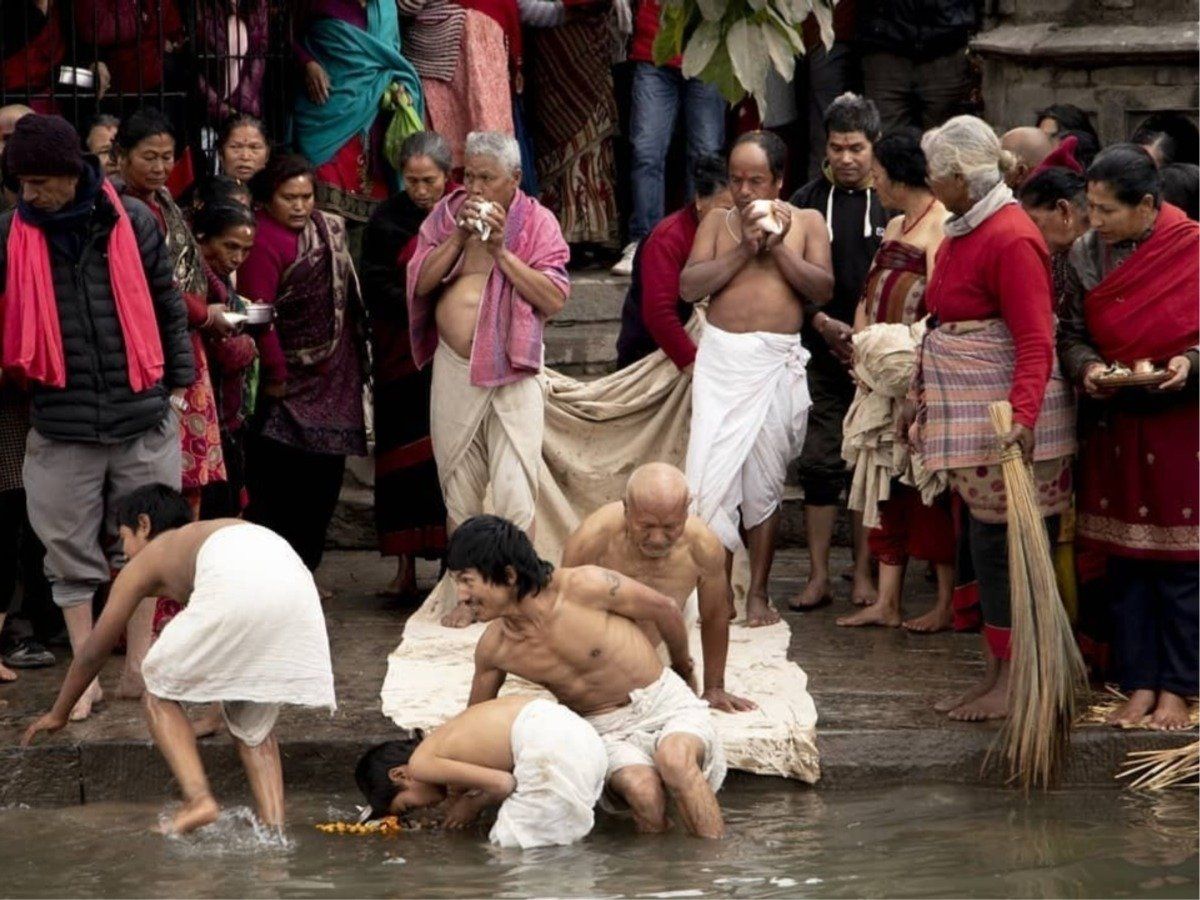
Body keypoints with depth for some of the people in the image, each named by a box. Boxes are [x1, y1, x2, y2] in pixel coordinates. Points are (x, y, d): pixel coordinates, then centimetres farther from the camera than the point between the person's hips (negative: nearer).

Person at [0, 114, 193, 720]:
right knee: (70, 552, 4)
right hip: (60, 421, 0)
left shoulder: (131, 220, -1)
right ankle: (86, 675, 14)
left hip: (140, 416, 0)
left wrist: (177, 387, 7)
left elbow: (167, 305, 6)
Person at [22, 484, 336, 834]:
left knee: (159, 693, 16)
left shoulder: (147, 558, 30)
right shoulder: (206, 532, 44)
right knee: (253, 722, 23)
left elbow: (93, 653, 37)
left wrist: (58, 713, 52)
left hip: (234, 585, -5)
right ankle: (273, 827, 8)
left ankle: (198, 798, -2)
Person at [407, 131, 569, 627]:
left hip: (512, 373, -3)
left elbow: (554, 298, -11)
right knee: (459, 493, 10)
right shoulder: (446, 215, 7)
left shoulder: (537, 222, -1)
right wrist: (460, 237, -12)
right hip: (453, 369, 3)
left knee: (515, 498, -8)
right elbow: (419, 282, -2)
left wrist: (501, 249, -15)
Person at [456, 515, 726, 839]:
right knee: (642, 791, -33)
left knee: (674, 759, -37)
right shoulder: (493, 648, -6)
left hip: (666, 705, -2)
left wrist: (684, 669, 17)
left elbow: (664, 609, -1)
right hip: (607, 732, 2)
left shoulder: (583, 587, -19)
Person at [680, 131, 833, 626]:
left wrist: (778, 247, -11)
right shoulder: (717, 222, 10)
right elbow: (688, 286, -2)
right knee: (712, 472, -9)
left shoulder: (806, 222, 7)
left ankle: (758, 592, 13)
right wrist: (743, 250, -10)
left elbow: (823, 288, -3)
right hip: (721, 357, 1)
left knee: (764, 482, 5)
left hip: (777, 362, -1)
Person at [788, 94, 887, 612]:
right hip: (821, 355, 1)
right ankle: (819, 576, 6)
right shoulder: (808, 203, 6)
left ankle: (864, 575, 11)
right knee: (819, 463, 1)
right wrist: (823, 323, -10)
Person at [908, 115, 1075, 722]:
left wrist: (1022, 414, -33)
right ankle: (995, 676, 16)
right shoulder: (961, 234, 16)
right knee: (985, 544, 11)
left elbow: (1035, 341, -23)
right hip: (967, 414, 10)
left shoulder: (1010, 239, -16)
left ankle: (1015, 683, -1)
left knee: (1003, 545, -6)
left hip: (1006, 422, -10)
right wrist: (923, 398, 27)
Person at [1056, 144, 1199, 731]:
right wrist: (1088, 368, -10)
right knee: (1125, 560, 6)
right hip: (1115, 426, 4)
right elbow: (1070, 332, 9)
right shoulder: (1086, 254, 2)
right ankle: (1139, 684, 12)